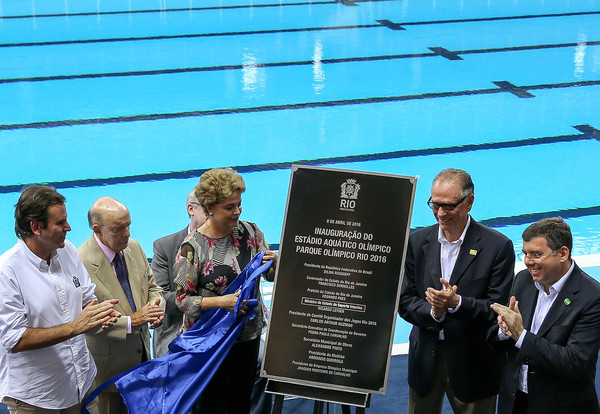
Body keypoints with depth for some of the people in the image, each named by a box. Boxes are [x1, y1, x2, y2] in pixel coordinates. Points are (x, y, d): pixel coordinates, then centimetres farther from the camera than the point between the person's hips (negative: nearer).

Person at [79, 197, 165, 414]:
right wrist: (131, 321, -28)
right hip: (107, 363, -6)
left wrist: (156, 308, -13)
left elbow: (152, 287, 10)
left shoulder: (134, 247, -1)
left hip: (141, 355, 6)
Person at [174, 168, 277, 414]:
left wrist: (272, 262, -15)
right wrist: (221, 302, -25)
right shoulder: (193, 246, -15)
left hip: (249, 333, 5)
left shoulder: (250, 231, -2)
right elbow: (182, 299, -12)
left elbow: (271, 276, 8)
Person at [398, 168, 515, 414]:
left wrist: (456, 303, -28)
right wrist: (432, 311, -19)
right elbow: (405, 302, 1)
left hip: (473, 364, -3)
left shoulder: (498, 246, -11)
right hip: (425, 359, 3)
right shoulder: (417, 242, 0)